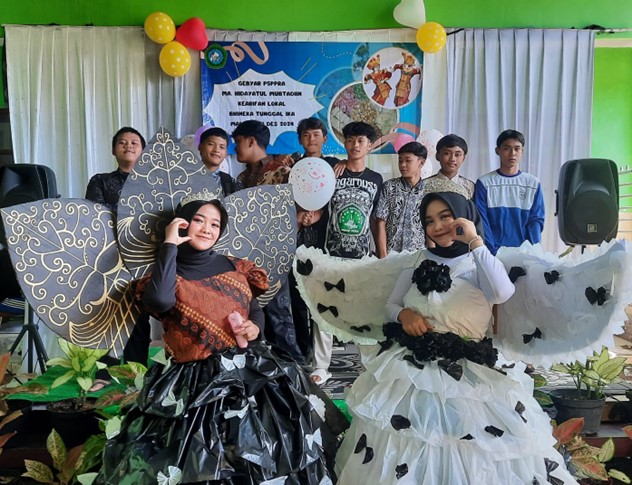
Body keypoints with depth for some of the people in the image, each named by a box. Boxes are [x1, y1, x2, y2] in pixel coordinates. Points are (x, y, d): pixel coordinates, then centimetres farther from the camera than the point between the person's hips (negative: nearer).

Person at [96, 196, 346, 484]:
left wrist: (255, 326, -4)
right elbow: (161, 302, -21)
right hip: (197, 375, -4)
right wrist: (170, 244, -13)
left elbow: (256, 310, 19)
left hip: (250, 363, 4)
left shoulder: (234, 267, 14)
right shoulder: (168, 273, 2)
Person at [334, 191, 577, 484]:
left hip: (466, 377, -4)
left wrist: (475, 242, -22)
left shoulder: (480, 265, -4)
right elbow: (390, 306, 11)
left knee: (469, 453, 2)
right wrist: (404, 314, -12)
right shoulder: (420, 262, 8)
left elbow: (502, 294, -27)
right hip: (410, 369, 4)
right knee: (403, 449, 13)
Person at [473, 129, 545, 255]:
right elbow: (481, 222, -6)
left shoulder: (533, 183, 6)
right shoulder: (484, 183, 0)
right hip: (494, 252, -1)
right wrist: (494, 251, -16)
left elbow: (536, 220, 2)